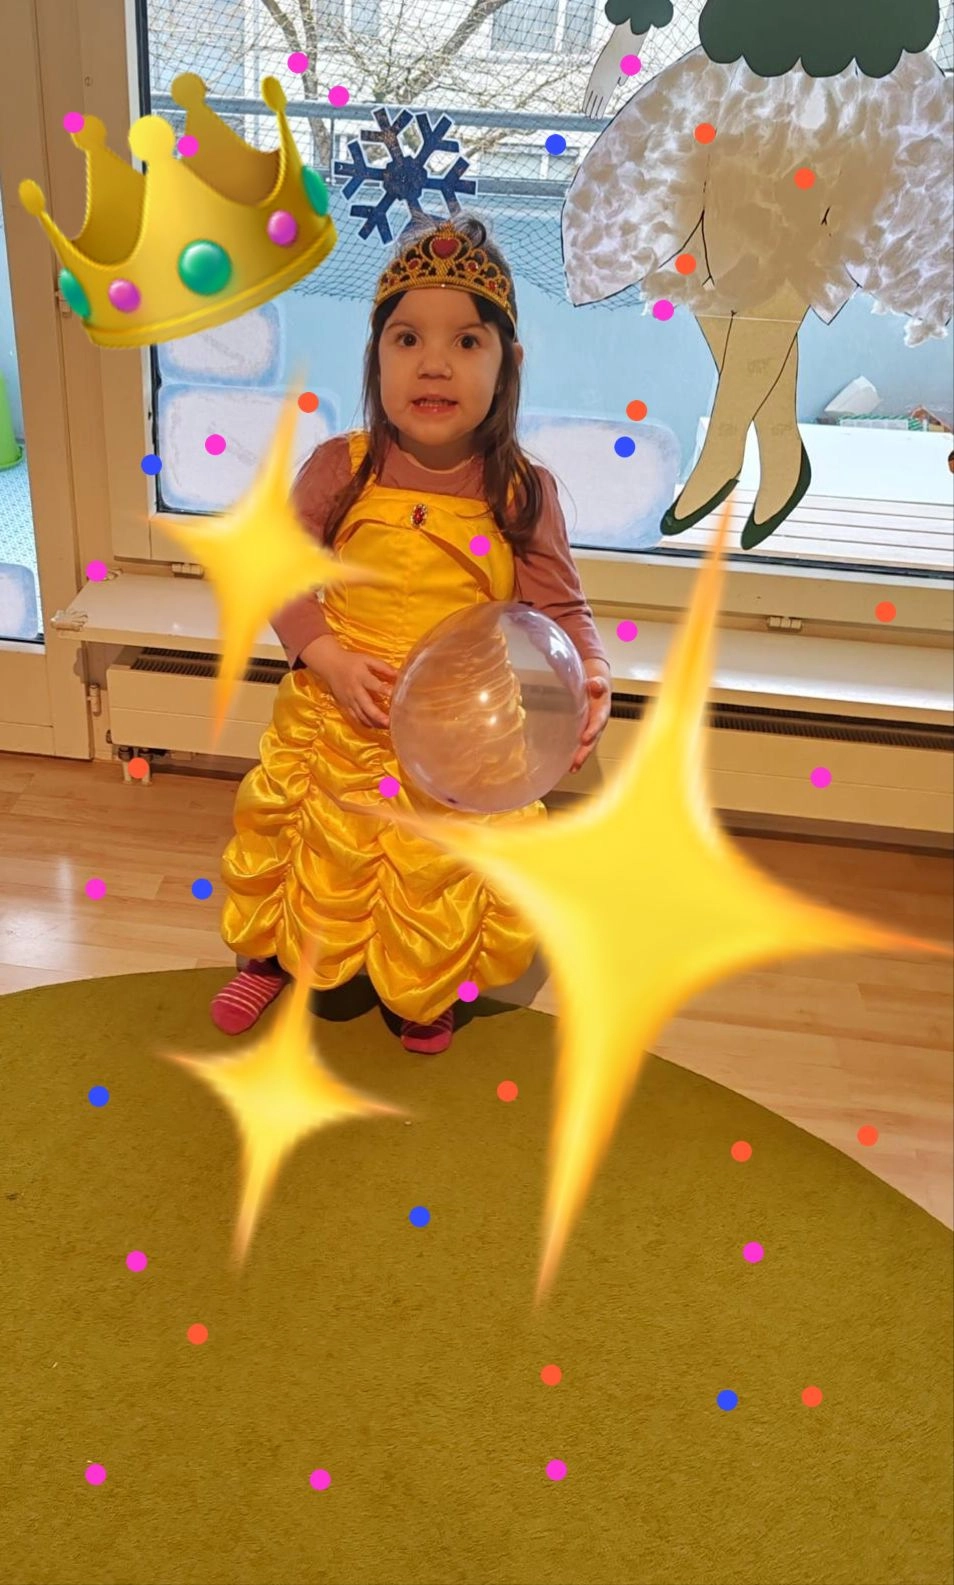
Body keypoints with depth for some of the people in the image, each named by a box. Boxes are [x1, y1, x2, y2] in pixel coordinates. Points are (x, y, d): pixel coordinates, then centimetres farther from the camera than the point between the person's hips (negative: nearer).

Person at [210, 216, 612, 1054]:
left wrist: (589, 676, -25)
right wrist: (327, 657, -17)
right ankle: (270, 954, 51)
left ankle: (424, 992, 47)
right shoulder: (340, 468, -10)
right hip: (337, 722, 1)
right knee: (319, 856, 19)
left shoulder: (523, 493, -10)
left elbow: (558, 607, -6)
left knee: (442, 875, 16)